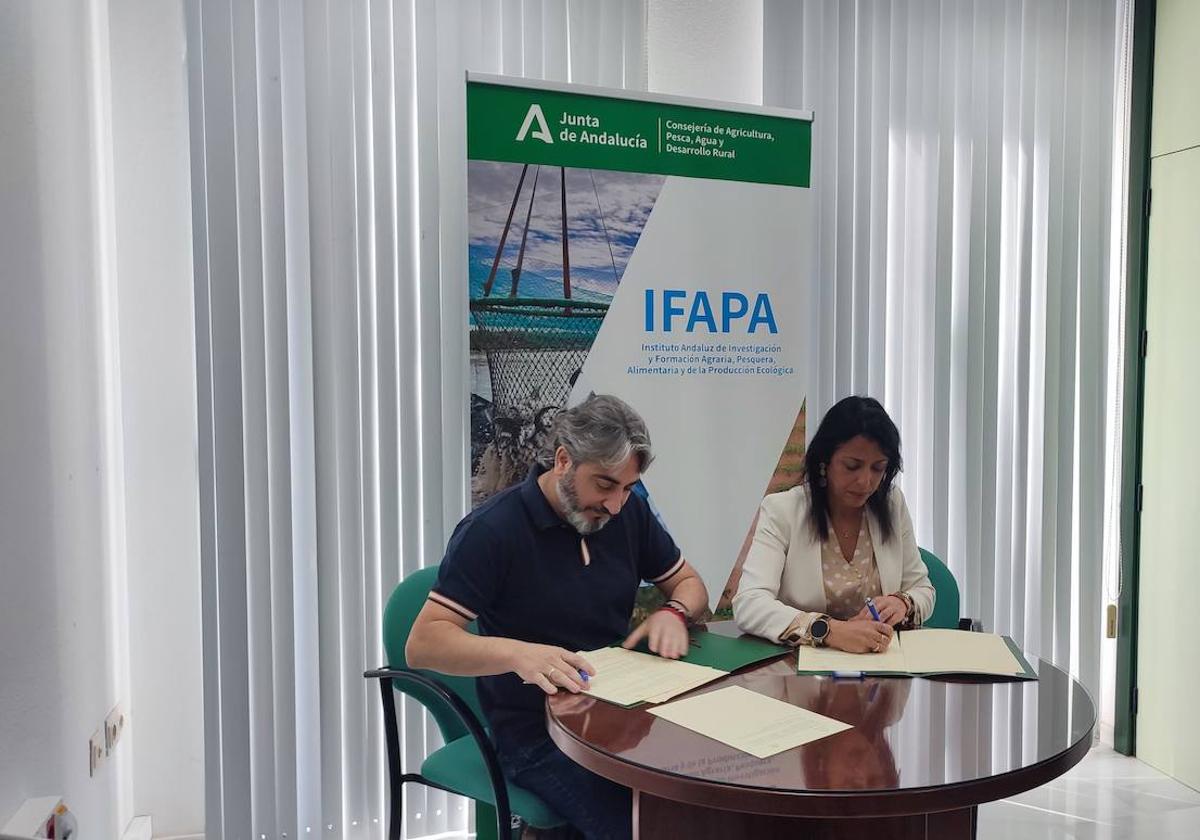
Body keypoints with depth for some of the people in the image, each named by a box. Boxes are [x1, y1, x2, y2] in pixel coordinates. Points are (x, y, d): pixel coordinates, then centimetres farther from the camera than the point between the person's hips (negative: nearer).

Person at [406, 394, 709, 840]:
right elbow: (423, 644, -18)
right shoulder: (492, 528, -14)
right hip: (535, 732, -5)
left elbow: (688, 582, 16)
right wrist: (518, 654, -34)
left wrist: (673, 612, -8)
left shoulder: (629, 510, 3)